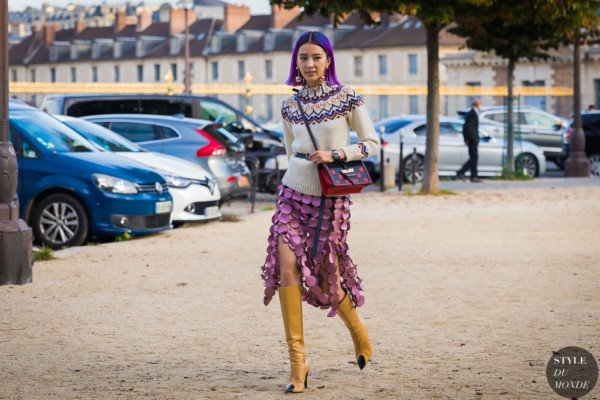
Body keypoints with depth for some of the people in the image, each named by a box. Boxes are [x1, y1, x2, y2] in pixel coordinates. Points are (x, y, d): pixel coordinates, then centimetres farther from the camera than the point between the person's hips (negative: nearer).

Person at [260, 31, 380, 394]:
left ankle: (358, 328, 35)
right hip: (293, 193, 3)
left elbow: (372, 144, -3)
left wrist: (334, 153, -15)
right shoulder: (290, 107, 7)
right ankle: (298, 357, -9)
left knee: (326, 275, 4)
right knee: (287, 269, -13)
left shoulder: (348, 99, -4)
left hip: (331, 199, -3)